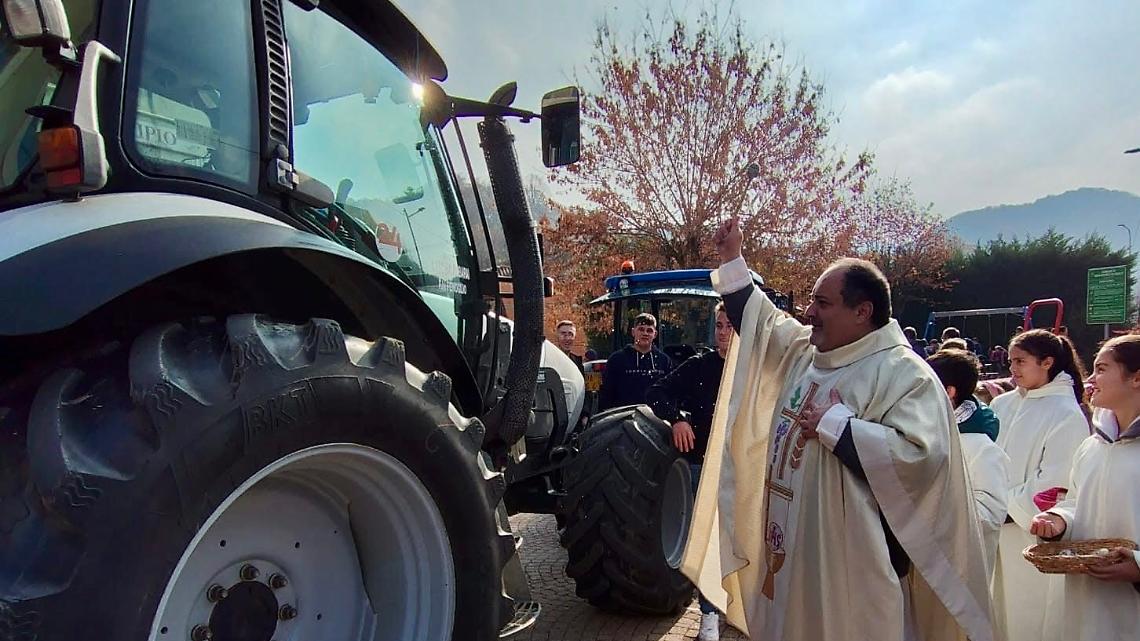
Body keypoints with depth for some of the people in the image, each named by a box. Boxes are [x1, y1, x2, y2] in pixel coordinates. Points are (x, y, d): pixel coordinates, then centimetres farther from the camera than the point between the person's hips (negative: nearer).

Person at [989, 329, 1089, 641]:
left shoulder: (1067, 415, -10)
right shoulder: (1003, 404, 7)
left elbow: (1054, 481, -13)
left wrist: (1008, 507, -12)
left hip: (1033, 533, -5)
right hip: (996, 528, 5)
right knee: (998, 609, 14)